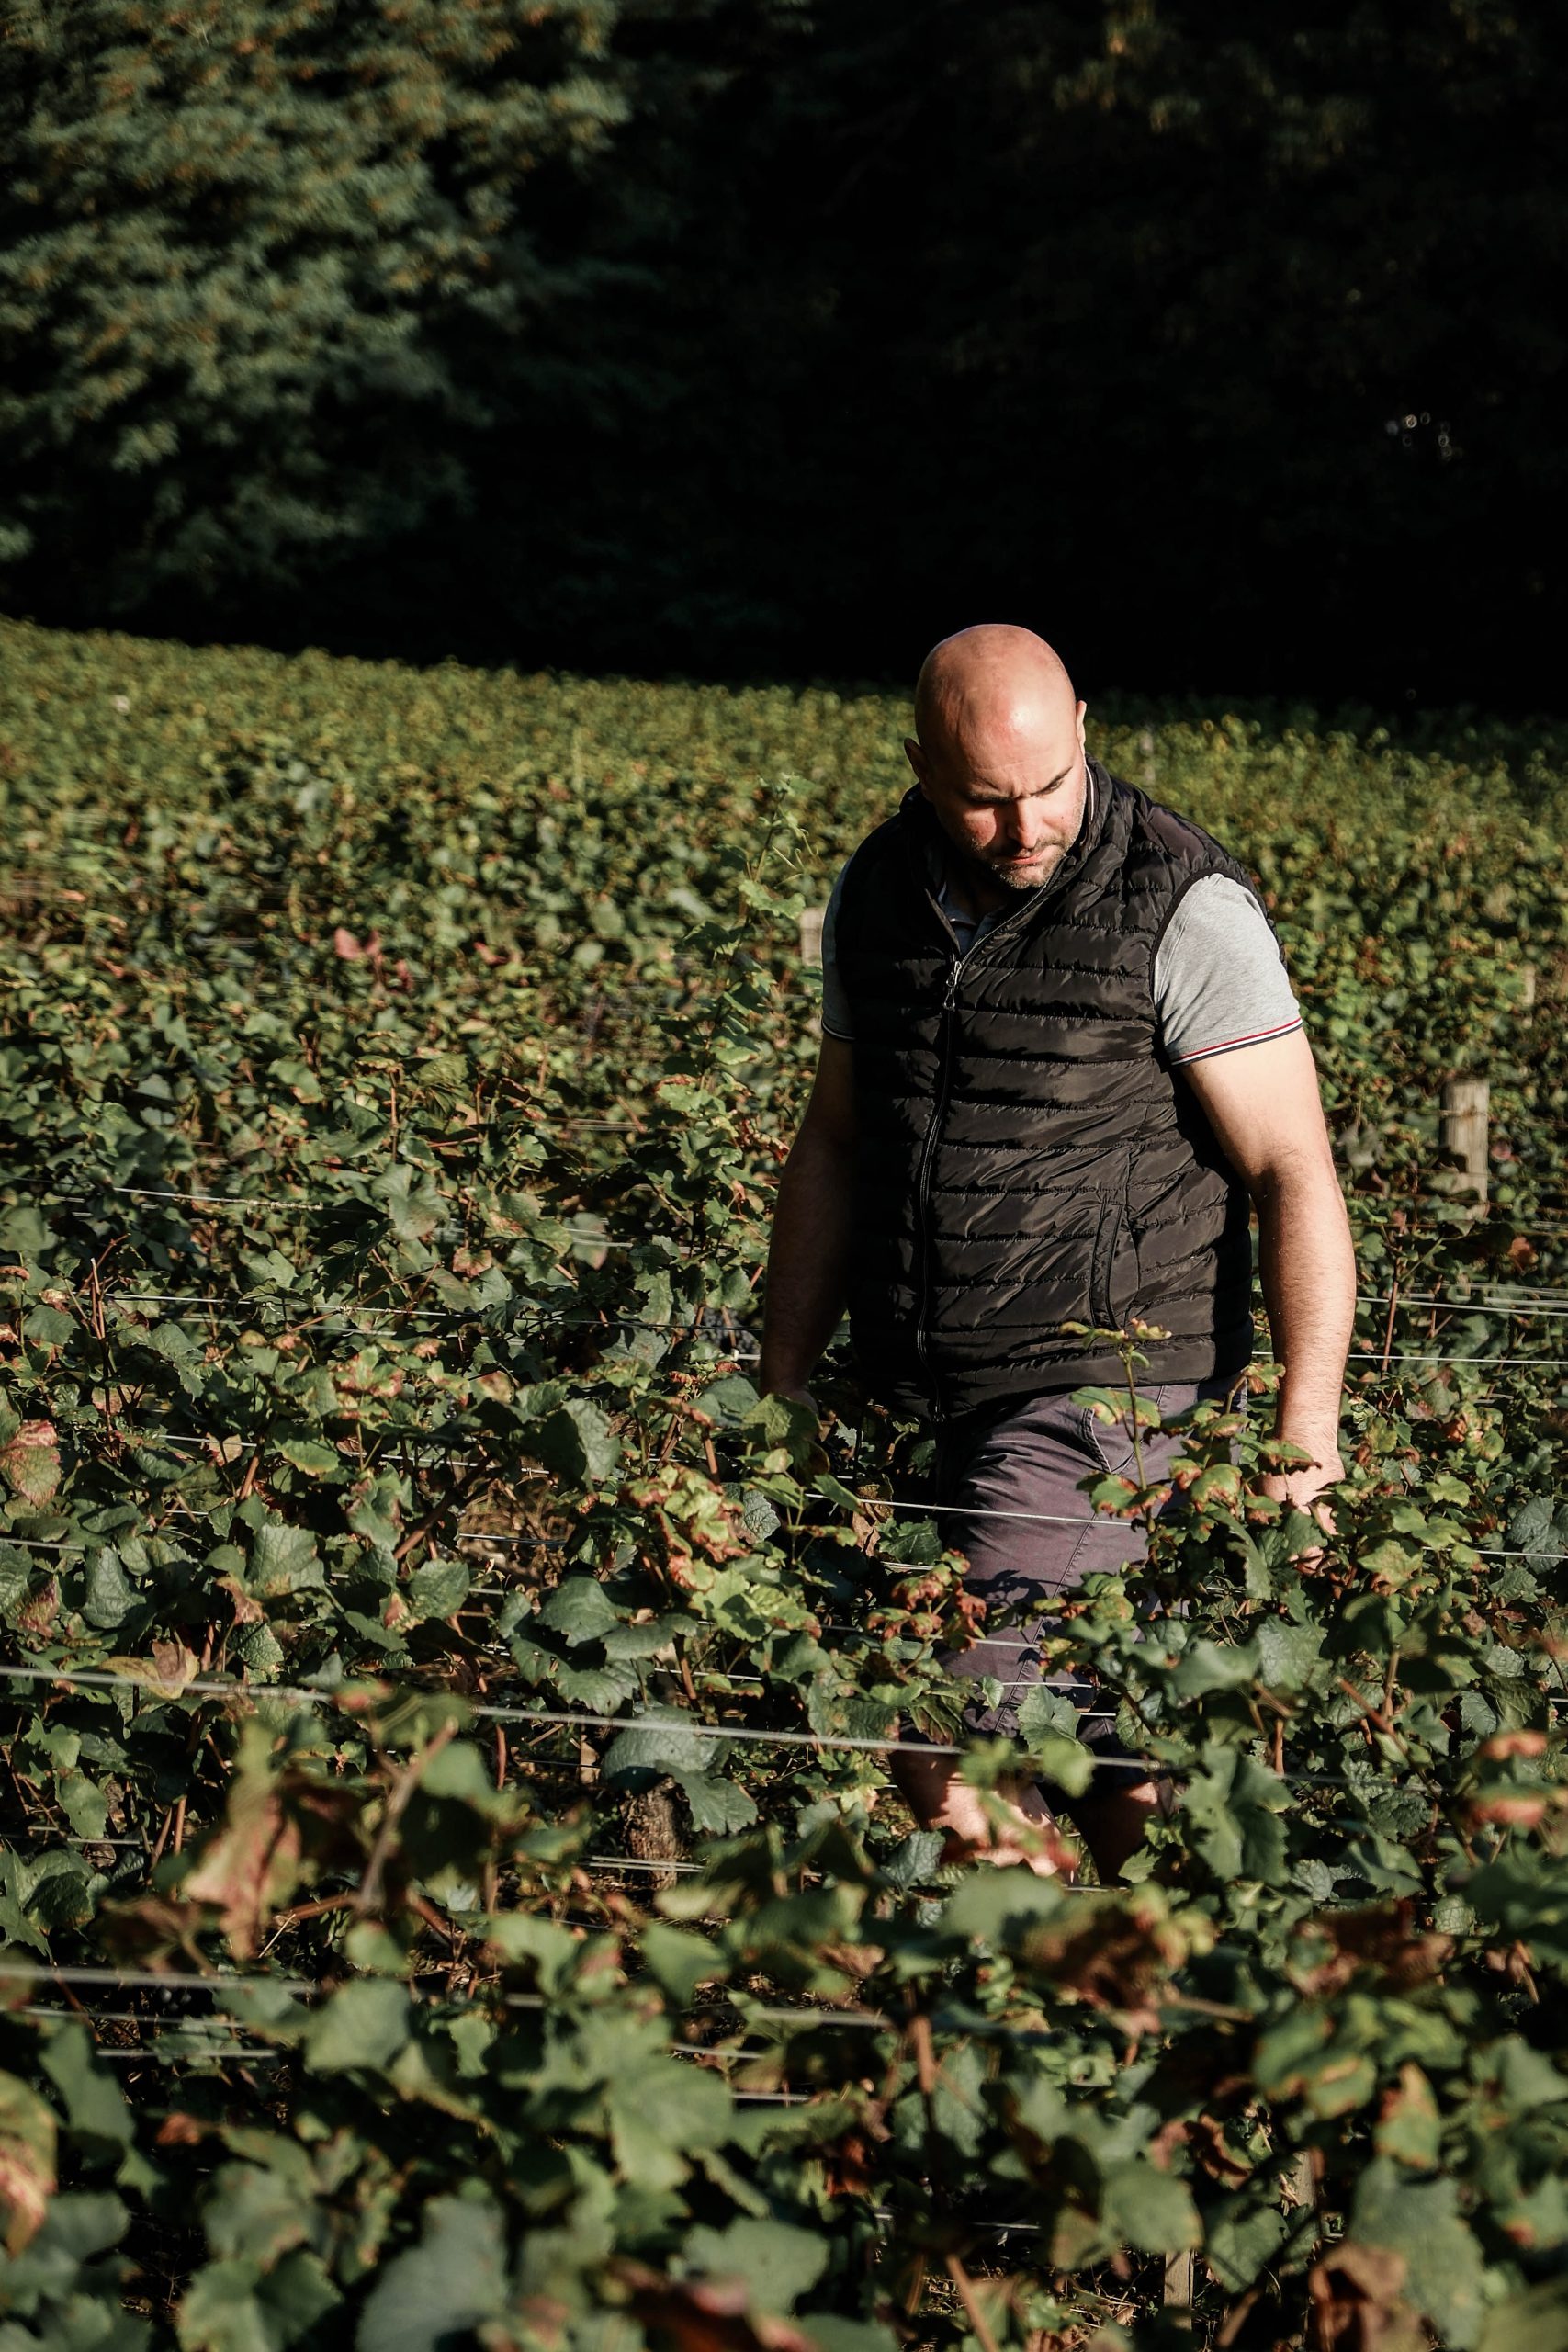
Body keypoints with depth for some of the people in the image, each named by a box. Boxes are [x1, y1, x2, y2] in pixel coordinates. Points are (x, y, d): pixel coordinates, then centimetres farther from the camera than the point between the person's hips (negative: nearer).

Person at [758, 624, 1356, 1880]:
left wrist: (1307, 1433, -18)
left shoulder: (1186, 911, -11)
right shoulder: (878, 897, 7)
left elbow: (1295, 1173, -11)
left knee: (954, 1752, -15)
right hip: (917, 1398, 6)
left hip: (1101, 1393, -6)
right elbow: (834, 1148, 16)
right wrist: (780, 1397, 16)